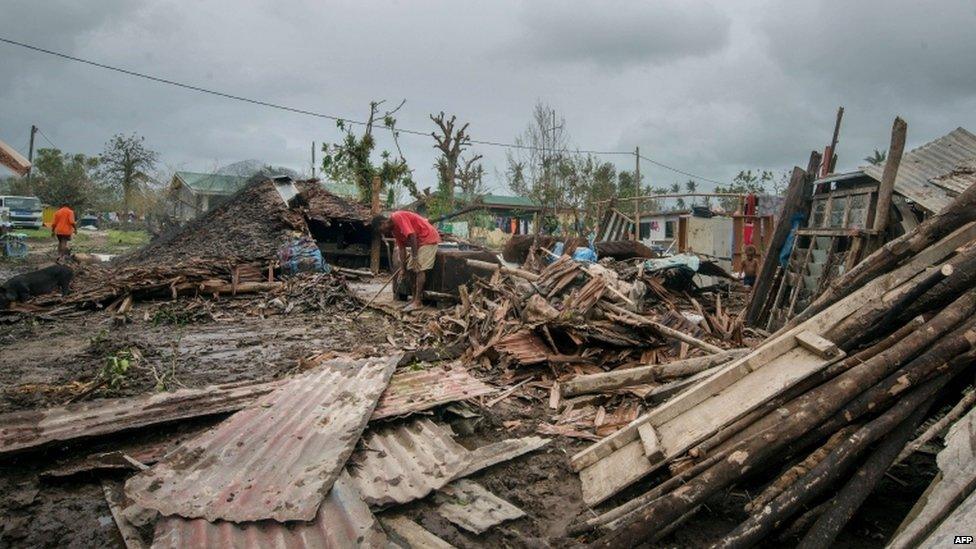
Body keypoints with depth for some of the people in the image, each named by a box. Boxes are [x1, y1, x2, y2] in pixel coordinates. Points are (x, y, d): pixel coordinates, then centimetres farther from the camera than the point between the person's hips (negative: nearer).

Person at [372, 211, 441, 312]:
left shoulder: (397, 217, -18)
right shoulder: (394, 229, 11)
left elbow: (412, 235, -25)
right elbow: (401, 248, 11)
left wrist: (414, 257, -23)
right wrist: (402, 269, 7)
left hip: (428, 238, -10)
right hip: (419, 242, 10)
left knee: (419, 269, -14)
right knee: (411, 269, 8)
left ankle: (417, 302, -15)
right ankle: (415, 299, 11)